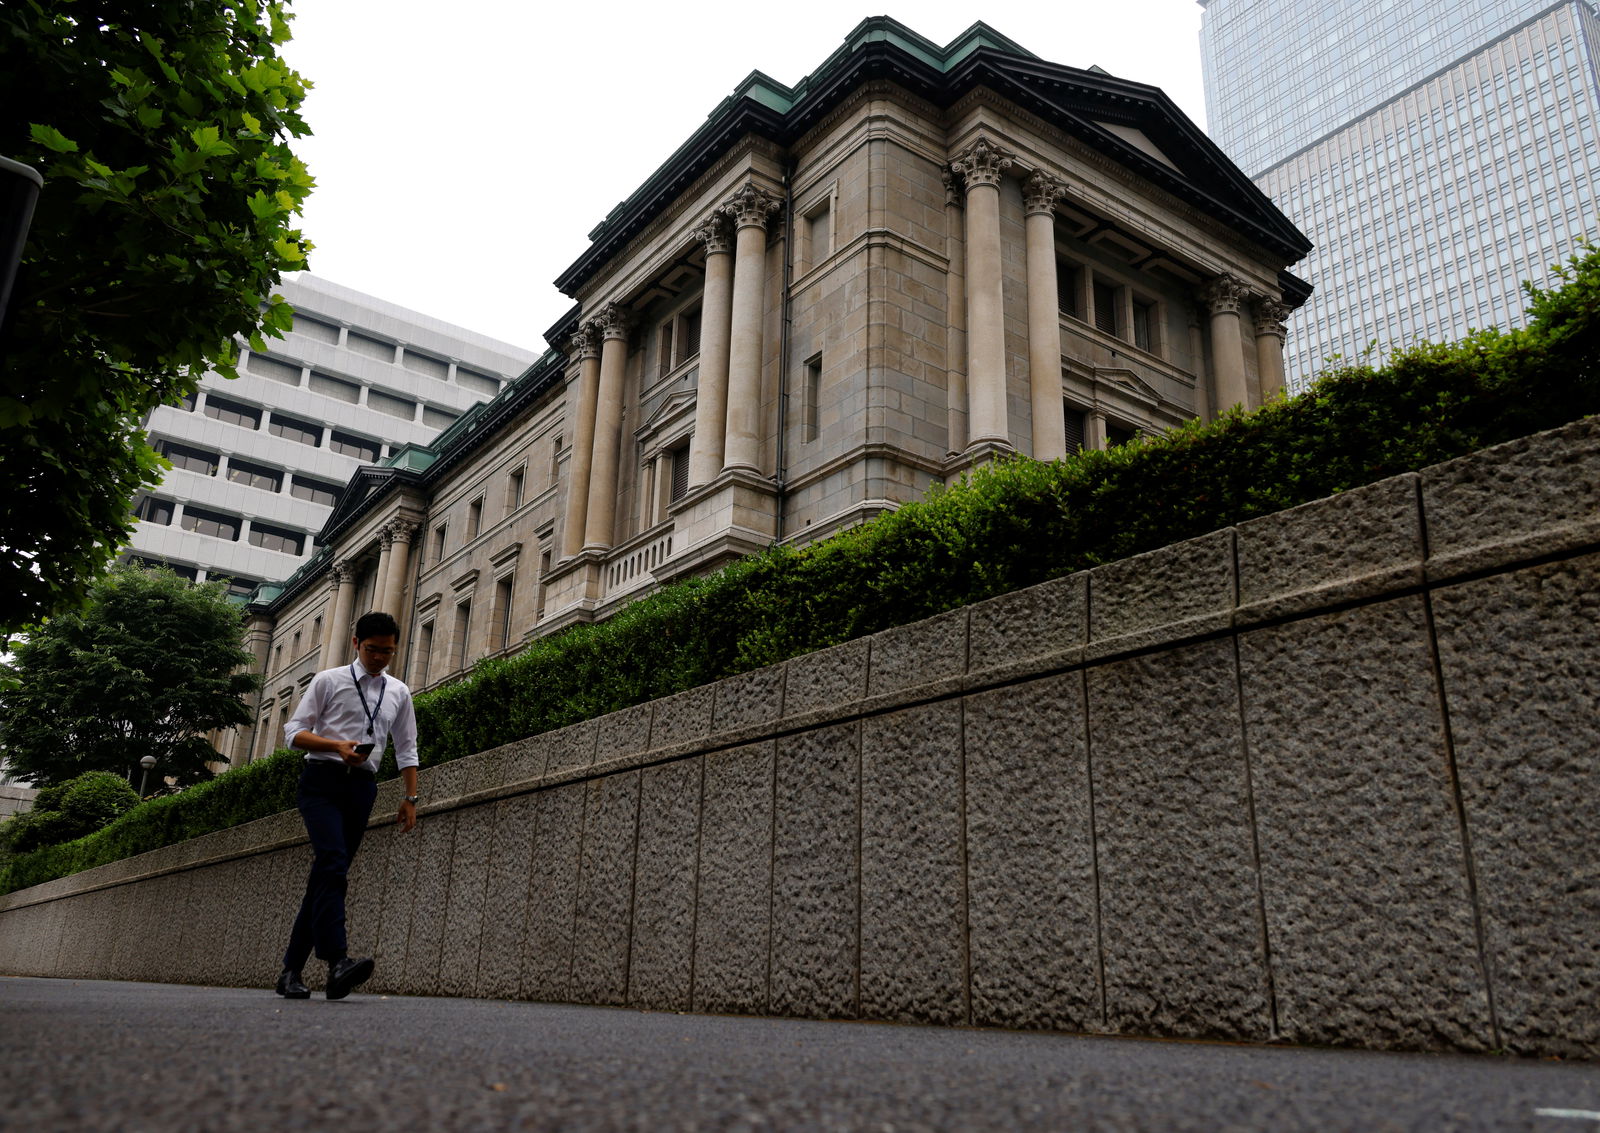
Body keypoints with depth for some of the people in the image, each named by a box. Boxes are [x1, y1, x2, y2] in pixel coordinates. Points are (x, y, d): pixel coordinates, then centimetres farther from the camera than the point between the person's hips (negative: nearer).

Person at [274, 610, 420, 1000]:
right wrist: (337, 745, -14)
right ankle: (337, 961, -35)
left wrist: (411, 797, 11)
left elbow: (406, 750, 19)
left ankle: (292, 971, 8)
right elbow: (294, 731, 2)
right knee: (332, 862, -24)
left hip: (362, 788, 4)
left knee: (325, 876, 4)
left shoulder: (399, 693, 16)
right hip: (322, 781, -4)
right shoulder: (328, 681, 6)